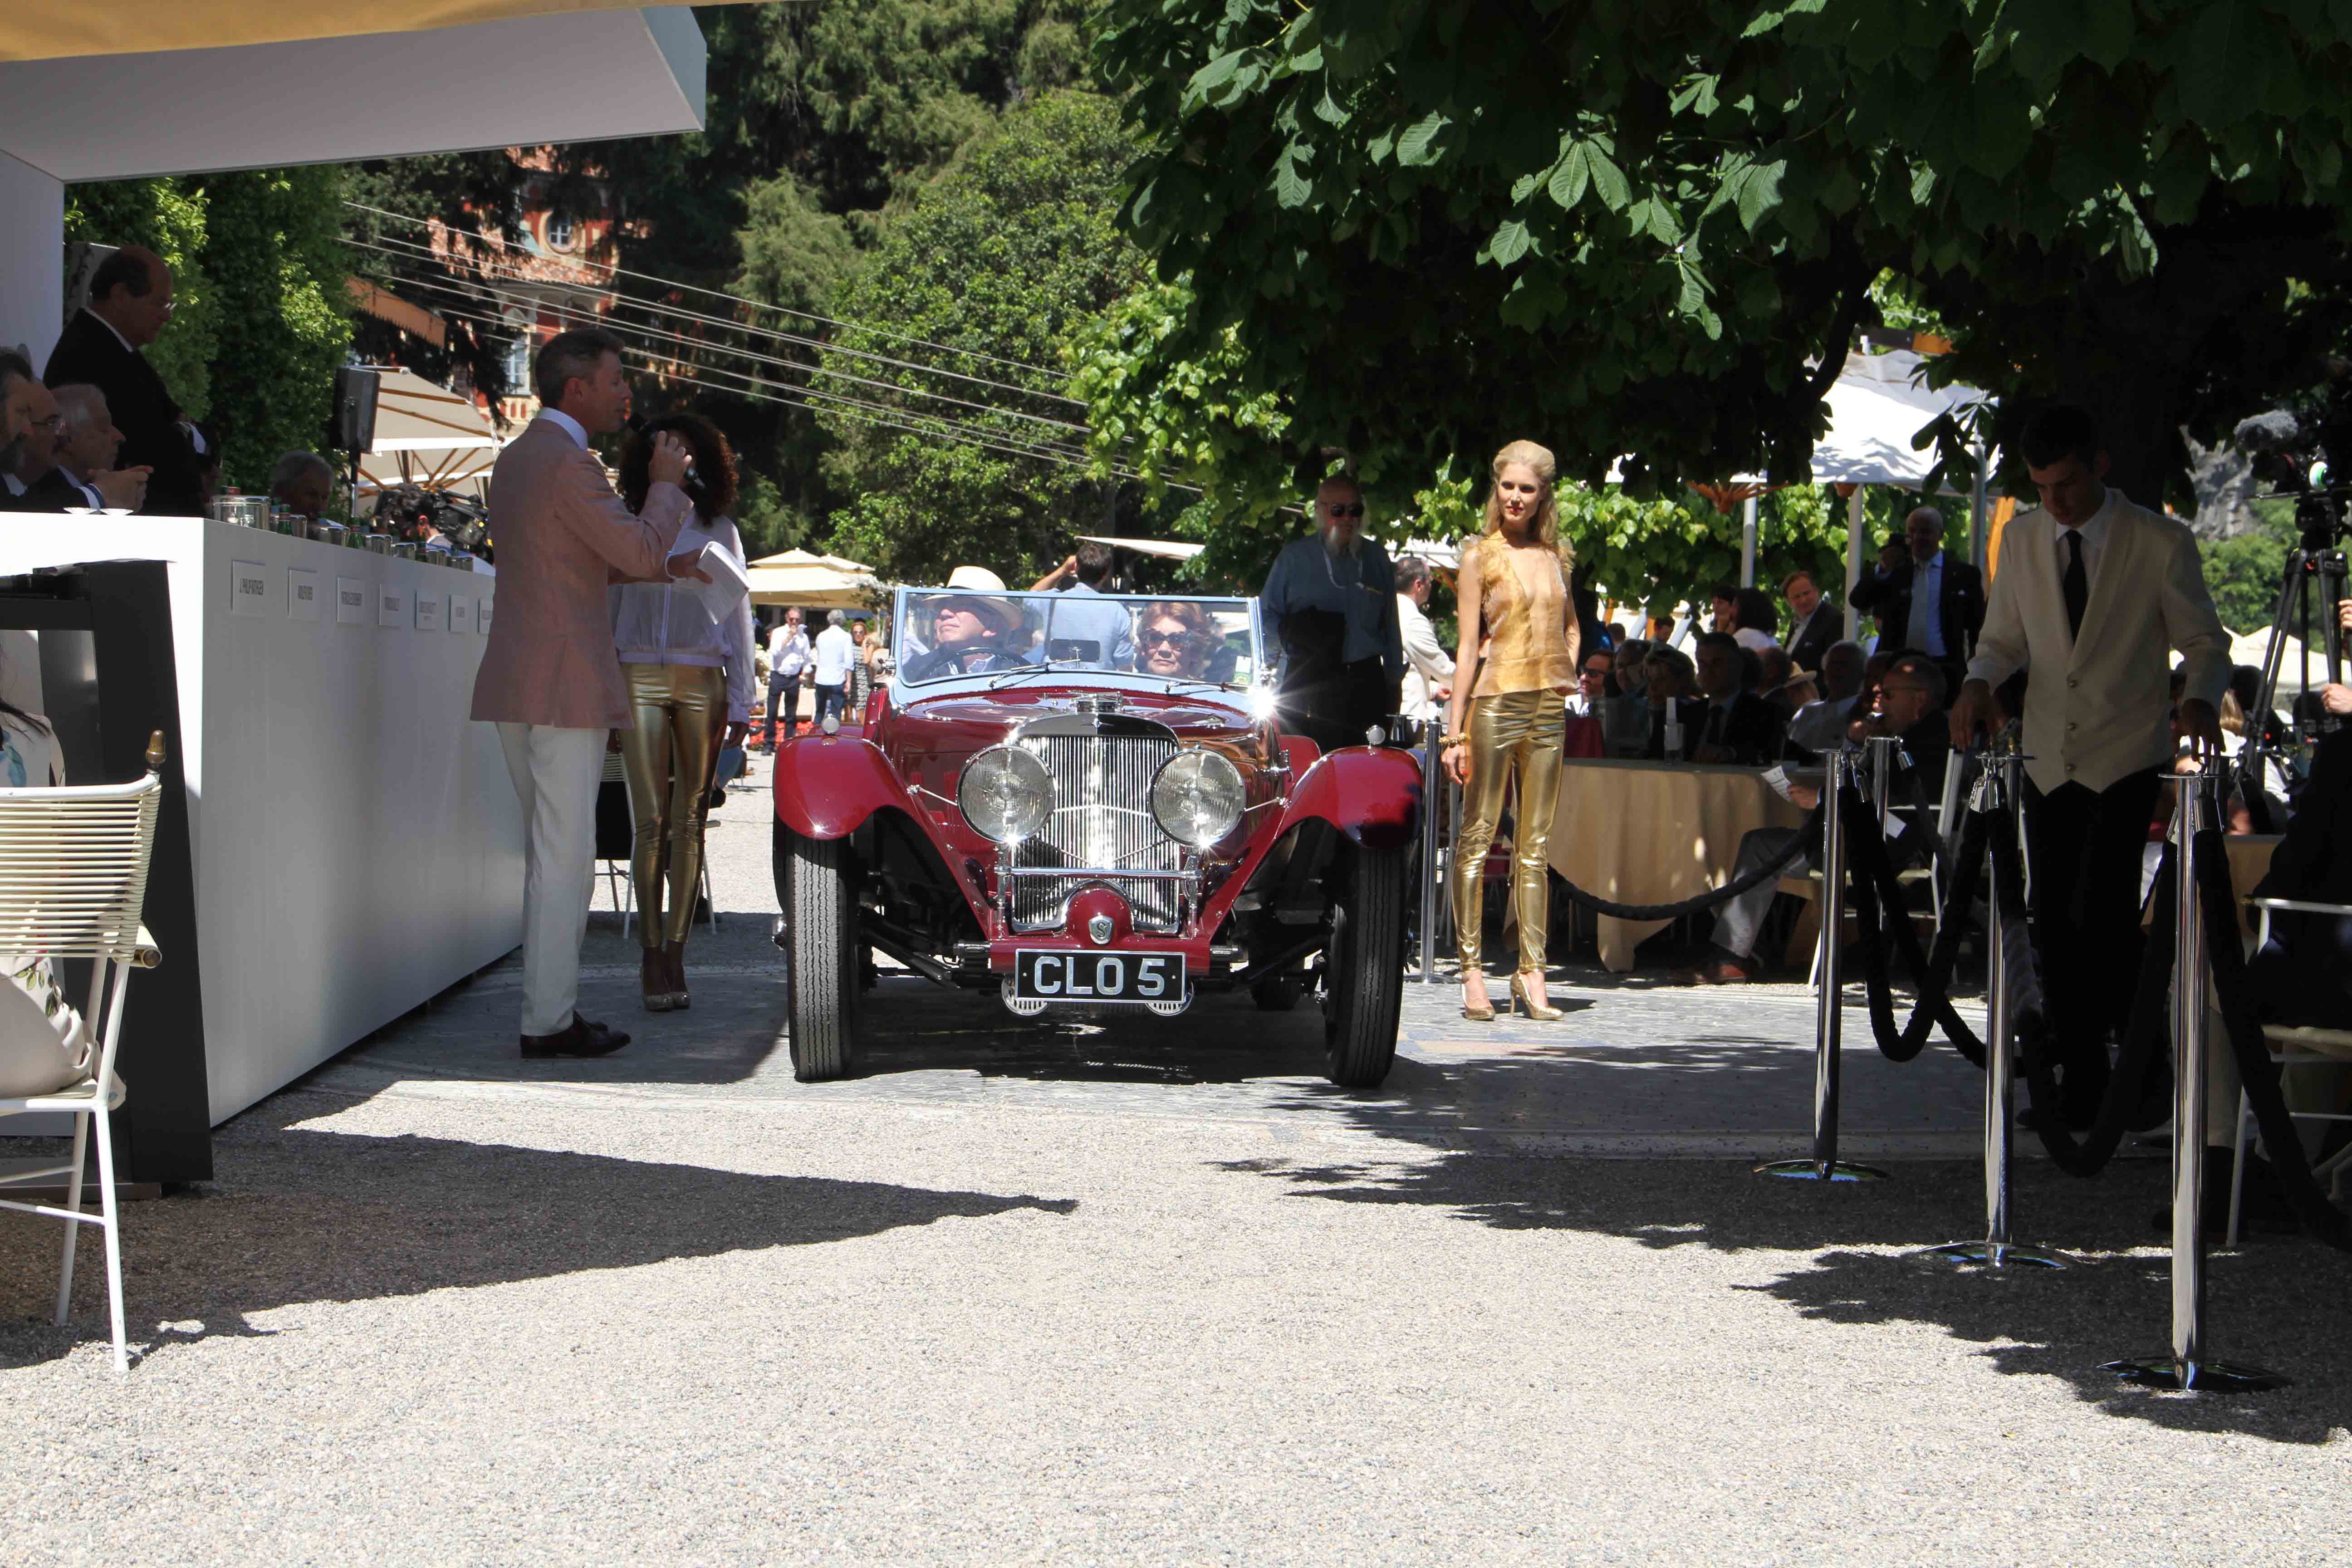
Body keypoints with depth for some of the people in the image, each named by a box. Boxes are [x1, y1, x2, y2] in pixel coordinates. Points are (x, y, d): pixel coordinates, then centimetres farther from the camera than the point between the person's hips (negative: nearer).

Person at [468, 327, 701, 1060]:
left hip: (513, 687, 10)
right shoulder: (568, 464, -14)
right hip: (566, 684, -10)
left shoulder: (514, 458, 17)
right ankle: (548, 1020, -5)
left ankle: (550, 1007, 18)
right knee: (563, 855, -6)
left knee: (548, 853, 15)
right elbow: (640, 551, -16)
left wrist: (660, 563, 22)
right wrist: (666, 484, -1)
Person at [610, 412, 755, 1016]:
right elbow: (607, 608, 13)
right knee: (650, 822, -6)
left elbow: (737, 617, 12)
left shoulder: (720, 530, 13)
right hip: (640, 678, -1)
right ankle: (652, 954, -2)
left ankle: (674, 957, 1)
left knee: (689, 822, -2)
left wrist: (740, 703, 6)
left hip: (701, 681, 1)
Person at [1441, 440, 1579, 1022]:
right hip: (1496, 701, -5)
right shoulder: (1481, 555, -1)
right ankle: (1473, 969, 1)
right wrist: (1455, 729, -8)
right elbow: (1468, 645, -4)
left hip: (1549, 709, 5)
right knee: (1478, 836, -3)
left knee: (1536, 845, 6)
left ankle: (1531, 973, 8)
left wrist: (1569, 677, 11)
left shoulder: (1556, 555, 13)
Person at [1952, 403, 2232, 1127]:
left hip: (2127, 758, -5)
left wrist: (2200, 699, -21)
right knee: (2054, 929, 6)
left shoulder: (2162, 543, -6)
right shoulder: (2020, 539, 6)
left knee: (2097, 916, -17)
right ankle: (2079, 1086, 15)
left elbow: (2205, 639, 0)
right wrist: (1980, 683, -9)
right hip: (2048, 759, 5)